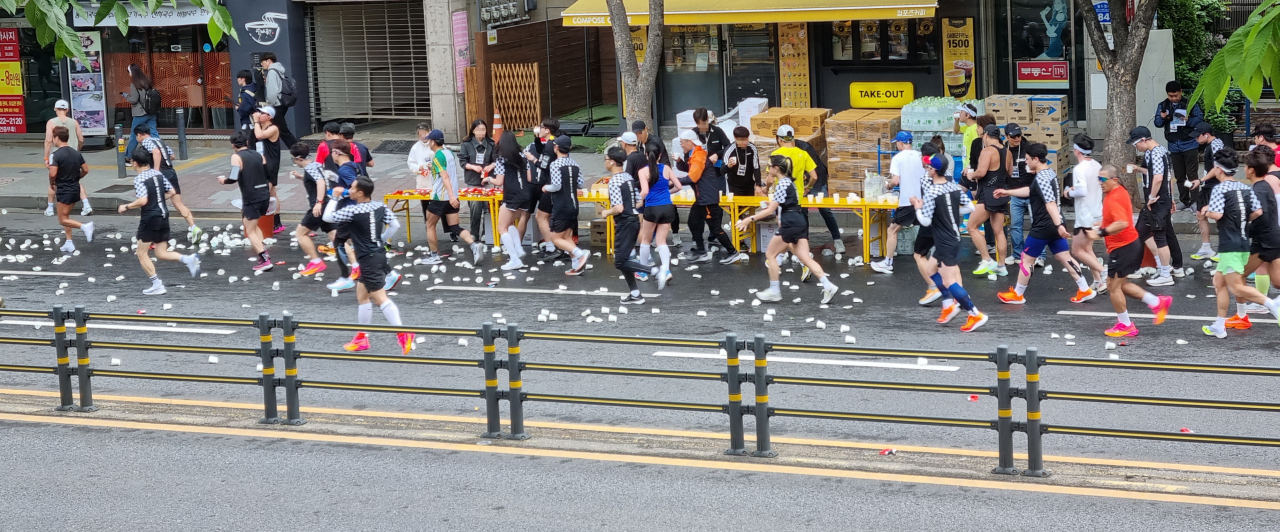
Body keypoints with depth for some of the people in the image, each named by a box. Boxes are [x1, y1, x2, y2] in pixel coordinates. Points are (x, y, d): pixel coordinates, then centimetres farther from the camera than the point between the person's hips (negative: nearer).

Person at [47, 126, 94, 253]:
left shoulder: (56, 155, -16)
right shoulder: (76, 153, 5)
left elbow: (53, 173, -24)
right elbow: (85, 170, 7)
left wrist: (51, 184, -5)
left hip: (64, 189, -7)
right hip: (75, 189, 8)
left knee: (63, 220, 0)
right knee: (65, 216, 19)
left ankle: (84, 227, -20)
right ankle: (69, 243, 18)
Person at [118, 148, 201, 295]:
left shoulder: (139, 179, -15)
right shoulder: (158, 174, 7)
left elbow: (143, 201, -25)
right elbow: (171, 192, 10)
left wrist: (126, 207, -11)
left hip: (150, 218, -7)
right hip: (163, 216, 7)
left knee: (142, 254, 7)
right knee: (162, 253, 12)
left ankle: (157, 285, 1)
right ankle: (188, 259, -11)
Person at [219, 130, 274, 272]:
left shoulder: (236, 157, -8)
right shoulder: (258, 155, 11)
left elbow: (234, 178, -20)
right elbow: (269, 178, 14)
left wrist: (224, 180, 2)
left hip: (251, 199, -7)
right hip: (264, 196, 7)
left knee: (250, 231, 4)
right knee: (253, 225, 27)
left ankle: (265, 260, -5)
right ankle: (263, 253, 17)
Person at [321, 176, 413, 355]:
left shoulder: (352, 211, -17)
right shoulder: (380, 207, 3)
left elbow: (327, 217, -7)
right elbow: (395, 225, 8)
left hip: (368, 259, -9)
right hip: (379, 253, 9)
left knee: (380, 298, -13)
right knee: (361, 294, 20)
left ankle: (403, 334, -24)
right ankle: (362, 337, 26)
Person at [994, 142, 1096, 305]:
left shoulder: (1041, 178, -20)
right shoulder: (1050, 172, 10)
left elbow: (1050, 203, -31)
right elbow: (1031, 191, 24)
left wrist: (1058, 225, -39)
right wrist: (1007, 192, 27)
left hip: (1043, 227, -9)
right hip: (1053, 225, 9)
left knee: (1027, 259, 4)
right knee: (1066, 258, 11)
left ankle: (1017, 295, 14)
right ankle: (1085, 290, 9)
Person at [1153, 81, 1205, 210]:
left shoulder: (1190, 103, -5)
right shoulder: (1163, 106, 6)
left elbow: (1200, 119, -6)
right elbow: (1157, 123, 6)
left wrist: (1188, 120, -23)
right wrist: (1162, 118, -16)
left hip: (1190, 144, -4)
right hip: (1174, 146, 4)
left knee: (1192, 175, -5)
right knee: (1179, 177, 11)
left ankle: (1195, 201, -1)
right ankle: (1185, 201, 19)